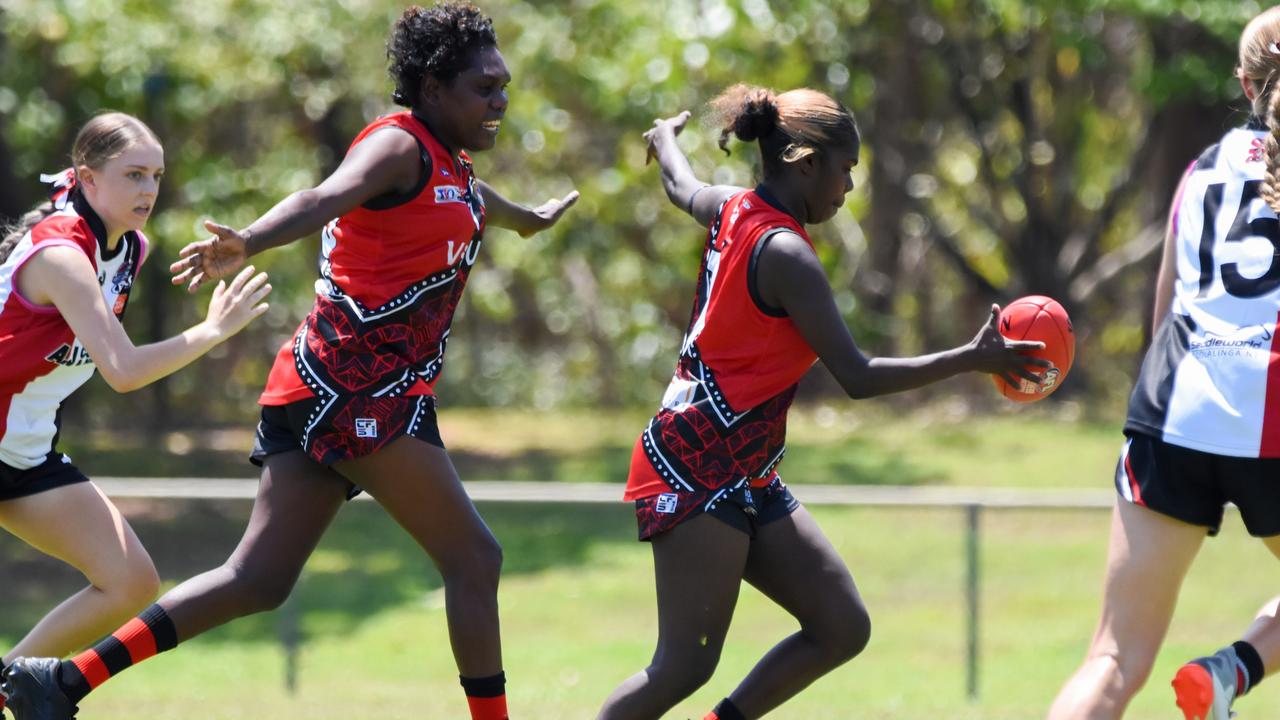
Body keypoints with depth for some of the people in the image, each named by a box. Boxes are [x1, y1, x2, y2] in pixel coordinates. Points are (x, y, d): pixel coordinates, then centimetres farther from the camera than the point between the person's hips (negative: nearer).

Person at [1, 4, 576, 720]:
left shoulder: (452, 168, 20)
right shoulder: (400, 146, -8)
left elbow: (475, 200, 47)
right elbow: (326, 199, -29)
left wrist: (530, 218, 68)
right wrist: (247, 243, -48)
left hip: (327, 392, 9)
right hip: (361, 386, -9)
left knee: (259, 580, 3)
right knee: (473, 558, -4)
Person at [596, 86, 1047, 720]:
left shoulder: (732, 210, 10)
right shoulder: (784, 253, -17)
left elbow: (679, 185, 35)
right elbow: (857, 376, -19)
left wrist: (667, 137, 58)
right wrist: (972, 360, -16)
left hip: (744, 480, 10)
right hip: (700, 472, -10)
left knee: (843, 629, 4)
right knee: (685, 666, -14)